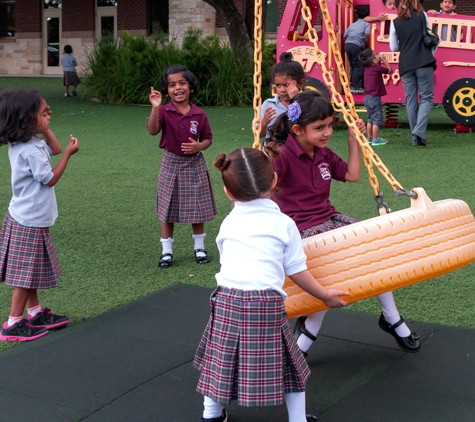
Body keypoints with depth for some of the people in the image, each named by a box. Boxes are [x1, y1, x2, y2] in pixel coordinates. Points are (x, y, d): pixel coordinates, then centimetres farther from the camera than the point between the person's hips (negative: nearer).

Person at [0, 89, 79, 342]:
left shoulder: (22, 144, 5)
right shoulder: (30, 151, -24)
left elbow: (54, 148, 18)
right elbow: (50, 179, -17)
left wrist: (44, 129, 6)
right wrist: (69, 154, -13)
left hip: (29, 217, 10)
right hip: (30, 221, -10)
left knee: (31, 271, 19)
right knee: (26, 274, -1)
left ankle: (35, 312, 31)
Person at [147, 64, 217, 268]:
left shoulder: (199, 115, -5)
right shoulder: (164, 111, -9)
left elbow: (208, 138, 5)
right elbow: (152, 130, -26)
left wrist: (199, 146, -16)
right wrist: (155, 107, -38)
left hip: (194, 164, 1)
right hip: (171, 164, -1)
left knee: (197, 206, 9)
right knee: (168, 208, 6)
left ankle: (199, 246, 26)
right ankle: (166, 250, 17)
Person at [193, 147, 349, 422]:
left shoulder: (228, 223, 13)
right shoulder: (283, 224, 4)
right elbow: (297, 271, 5)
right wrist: (326, 295, 17)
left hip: (226, 299, 3)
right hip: (267, 304, -3)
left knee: (222, 358, 20)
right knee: (288, 363, 13)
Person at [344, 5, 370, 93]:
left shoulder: (352, 24, 24)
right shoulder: (366, 24, 5)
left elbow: (345, 36, 18)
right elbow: (367, 35, -12)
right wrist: (368, 45, 0)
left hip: (347, 44, 7)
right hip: (356, 46, -7)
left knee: (353, 66, 17)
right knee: (359, 66, -3)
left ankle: (352, 85, 16)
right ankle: (356, 87, -10)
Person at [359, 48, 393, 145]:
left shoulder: (367, 68, 7)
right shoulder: (377, 68, -15)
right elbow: (390, 70, -1)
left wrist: (381, 60, 13)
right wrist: (384, 60, 4)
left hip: (367, 97, 8)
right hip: (375, 98, -8)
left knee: (370, 119, 18)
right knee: (377, 120, -2)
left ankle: (370, 137, 25)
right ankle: (375, 140, 1)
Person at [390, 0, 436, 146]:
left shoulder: (395, 22, 7)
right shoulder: (422, 16, 5)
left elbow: (394, 48, 11)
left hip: (405, 64, 2)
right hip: (423, 62, -2)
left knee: (411, 99, 7)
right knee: (426, 97, 1)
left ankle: (415, 136, 7)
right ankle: (419, 131, -16)